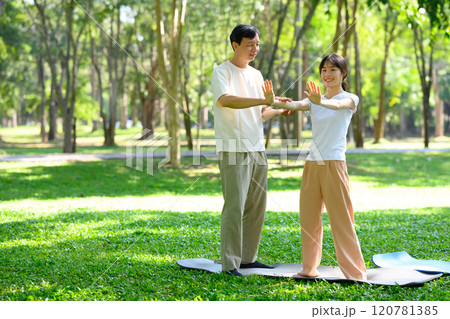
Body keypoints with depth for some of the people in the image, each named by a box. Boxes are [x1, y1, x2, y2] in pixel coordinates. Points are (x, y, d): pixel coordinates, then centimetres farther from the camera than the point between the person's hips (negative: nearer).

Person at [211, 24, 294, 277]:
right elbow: (226, 100, -24)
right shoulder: (222, 72, -4)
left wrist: (279, 112, 2)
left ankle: (248, 258, 18)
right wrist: (265, 99, -29)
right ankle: (230, 263, -4)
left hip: (257, 149, 7)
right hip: (233, 150, -7)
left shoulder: (256, 75, 18)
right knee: (234, 207, -9)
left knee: (257, 208, 8)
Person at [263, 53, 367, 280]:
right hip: (312, 164, 5)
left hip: (334, 164, -5)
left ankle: (356, 273, 3)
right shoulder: (314, 101, 14)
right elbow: (295, 106, -6)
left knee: (340, 219, -5)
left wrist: (320, 102, -47)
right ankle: (310, 269, 20)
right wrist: (273, 101, -28)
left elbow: (337, 105, -24)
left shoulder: (350, 99, 0)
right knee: (308, 217, 8)